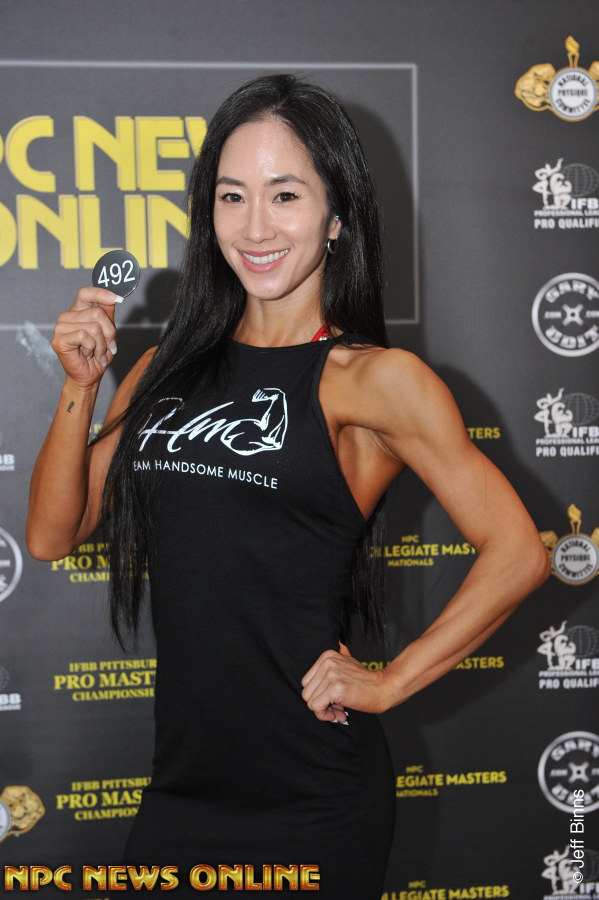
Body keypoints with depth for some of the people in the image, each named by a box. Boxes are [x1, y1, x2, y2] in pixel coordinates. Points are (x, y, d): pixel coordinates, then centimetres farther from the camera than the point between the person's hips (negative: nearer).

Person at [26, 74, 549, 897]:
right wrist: (82, 386, -4)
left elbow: (516, 552, -11)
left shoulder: (370, 378, -8)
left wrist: (387, 683, -8)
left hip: (312, 802, -5)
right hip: (181, 785, 5)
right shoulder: (169, 369, 8)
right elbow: (53, 536, 7)